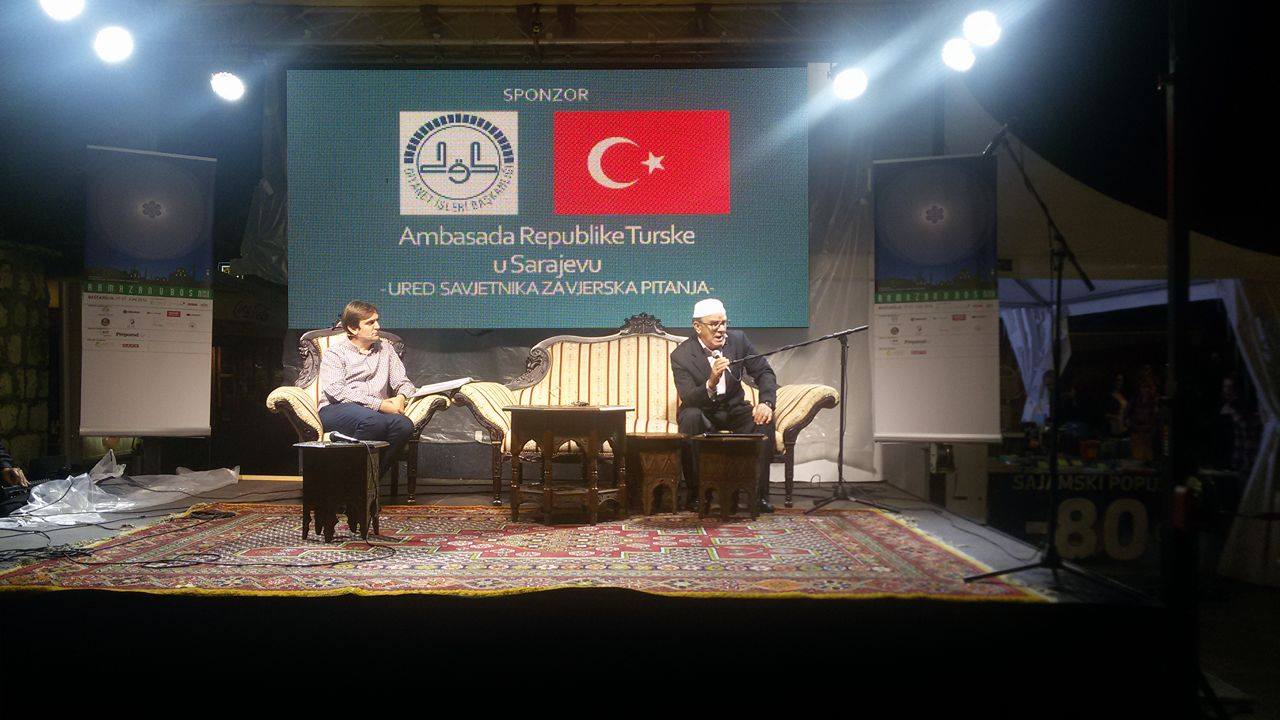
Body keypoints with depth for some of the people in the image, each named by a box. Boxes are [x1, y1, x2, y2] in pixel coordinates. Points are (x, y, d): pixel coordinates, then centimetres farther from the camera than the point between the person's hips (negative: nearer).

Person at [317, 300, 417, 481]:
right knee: (372, 420, -38)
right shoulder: (335, 352, 7)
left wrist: (401, 397, -8)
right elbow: (336, 390, -9)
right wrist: (379, 404, -17)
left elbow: (403, 382, 18)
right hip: (337, 411, -4)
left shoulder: (386, 350, 24)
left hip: (377, 411, 4)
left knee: (404, 425, -30)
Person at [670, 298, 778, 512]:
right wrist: (711, 383, -46)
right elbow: (688, 399, -26)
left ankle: (759, 492, -18)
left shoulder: (737, 340, -6)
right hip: (702, 412, -2)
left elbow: (764, 372, -4)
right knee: (689, 417, -35)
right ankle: (696, 493, -24)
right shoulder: (681, 355, -16)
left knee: (764, 420, -25)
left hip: (733, 408, 3)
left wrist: (766, 402, -24)